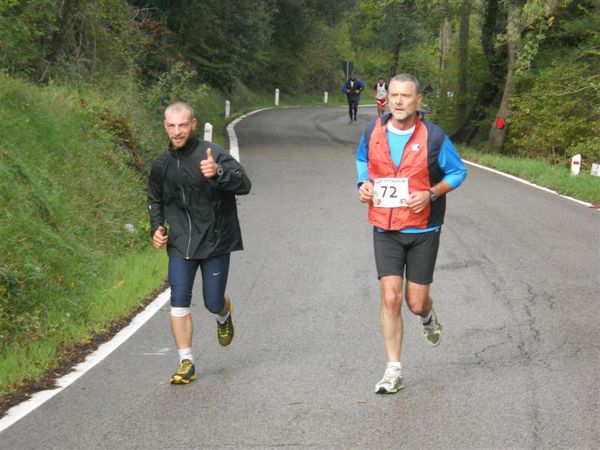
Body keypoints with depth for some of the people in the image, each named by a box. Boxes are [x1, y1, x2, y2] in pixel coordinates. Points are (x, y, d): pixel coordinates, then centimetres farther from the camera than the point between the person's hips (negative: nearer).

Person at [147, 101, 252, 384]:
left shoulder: (212, 154, -14)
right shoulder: (161, 164, 4)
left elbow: (244, 184, -26)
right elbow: (155, 199, 23)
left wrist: (219, 173, -45)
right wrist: (156, 228, 7)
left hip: (215, 242, -3)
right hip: (180, 244, 3)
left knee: (213, 303, 5)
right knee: (178, 303, -7)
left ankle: (224, 314, 43)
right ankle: (186, 363, 2)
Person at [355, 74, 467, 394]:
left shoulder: (433, 137, -10)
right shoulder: (373, 132, -1)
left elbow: (458, 172, 1)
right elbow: (362, 159, 19)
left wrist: (430, 194, -15)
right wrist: (364, 183, -1)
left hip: (423, 229, -1)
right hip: (385, 229, 2)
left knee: (416, 302, 3)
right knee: (390, 298, -9)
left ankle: (428, 318, 44)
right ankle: (394, 370, 0)